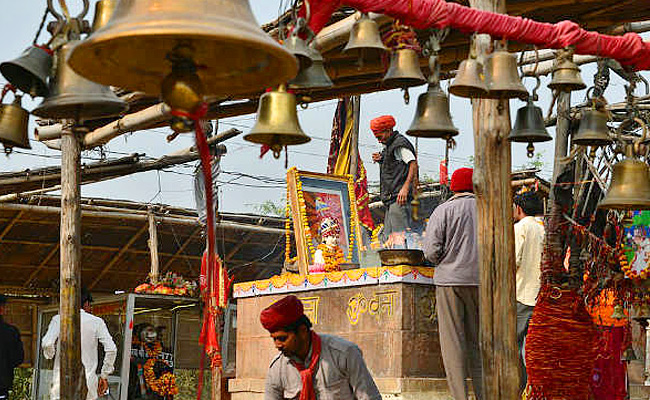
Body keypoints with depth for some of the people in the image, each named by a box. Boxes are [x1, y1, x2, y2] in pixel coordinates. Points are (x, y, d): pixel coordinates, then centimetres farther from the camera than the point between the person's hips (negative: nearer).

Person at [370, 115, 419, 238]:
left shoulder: (400, 144, -8)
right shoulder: (389, 145, 22)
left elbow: (413, 164, -19)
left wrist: (405, 188, -28)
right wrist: (381, 159, 11)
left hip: (399, 197, -11)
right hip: (391, 199, 11)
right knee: (388, 237, 8)